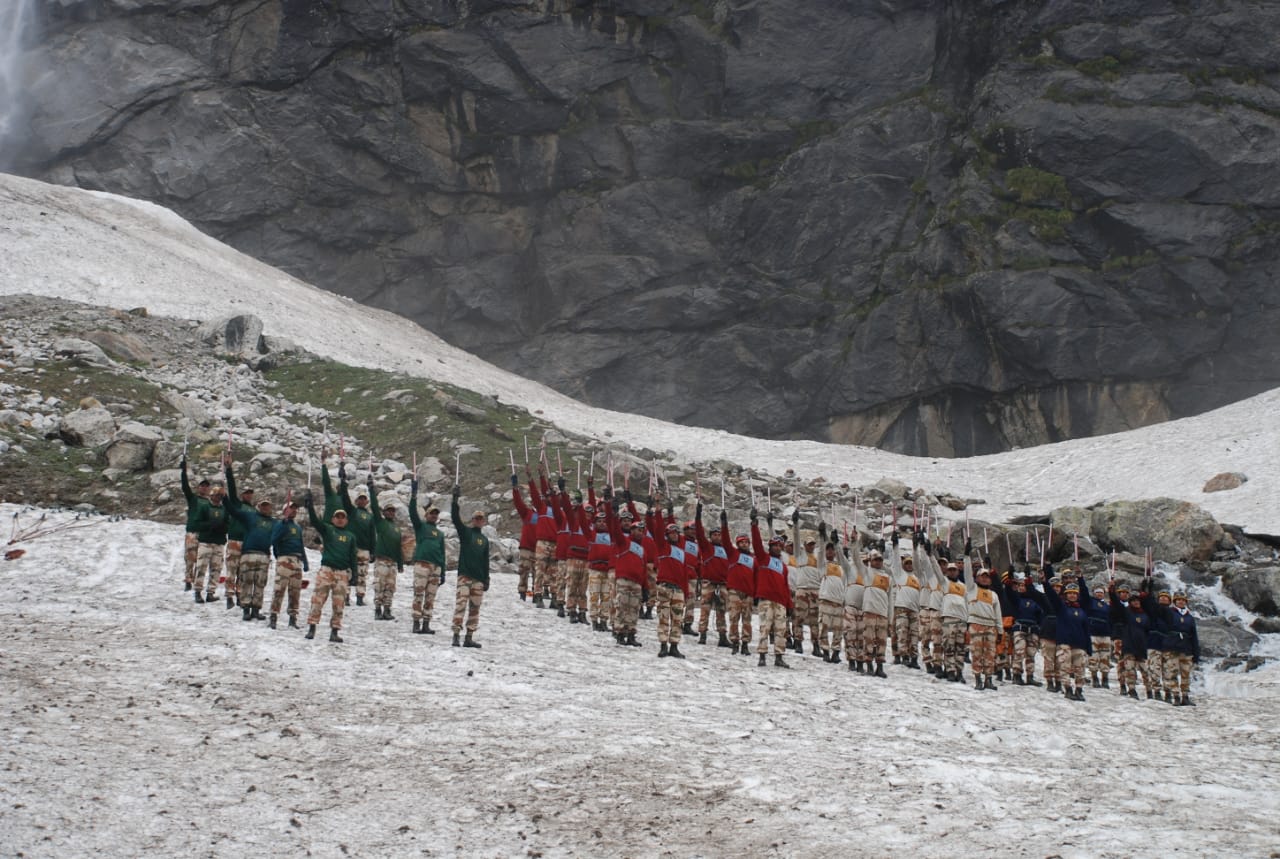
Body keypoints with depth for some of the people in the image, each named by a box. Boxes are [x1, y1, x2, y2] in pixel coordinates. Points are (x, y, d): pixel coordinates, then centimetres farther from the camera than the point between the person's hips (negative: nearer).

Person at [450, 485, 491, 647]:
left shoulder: (485, 540, 18)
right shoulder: (465, 532, 6)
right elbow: (455, 517, -10)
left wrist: (486, 579, 16)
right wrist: (455, 499, -21)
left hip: (478, 578, 5)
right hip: (465, 575, -5)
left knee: (475, 608, 5)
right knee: (461, 604, -13)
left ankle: (469, 637, 9)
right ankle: (456, 634, -15)